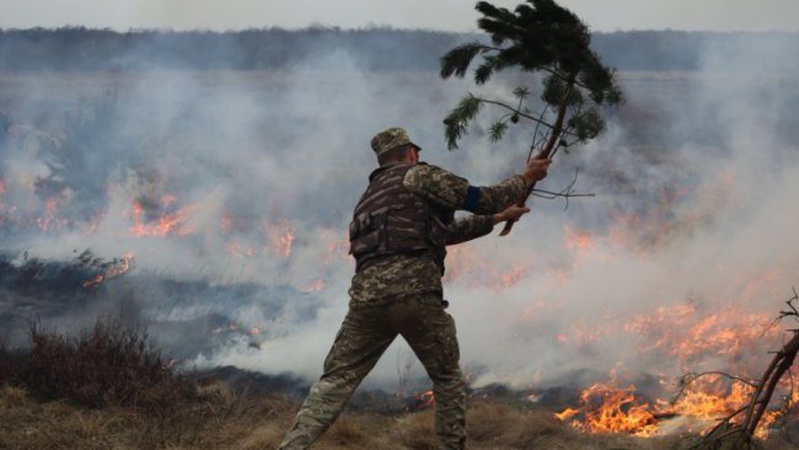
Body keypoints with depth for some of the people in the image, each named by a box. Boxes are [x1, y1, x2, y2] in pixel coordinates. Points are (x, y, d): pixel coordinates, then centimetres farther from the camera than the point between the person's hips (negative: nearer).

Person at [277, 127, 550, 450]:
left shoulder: (372, 194, 34)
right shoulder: (419, 175, 11)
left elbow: (444, 230, 40)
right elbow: (482, 199, 7)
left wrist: (497, 219, 45)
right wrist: (526, 178, 23)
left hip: (366, 294, 5)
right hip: (412, 290, -5)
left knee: (335, 381, 2)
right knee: (448, 378, 13)